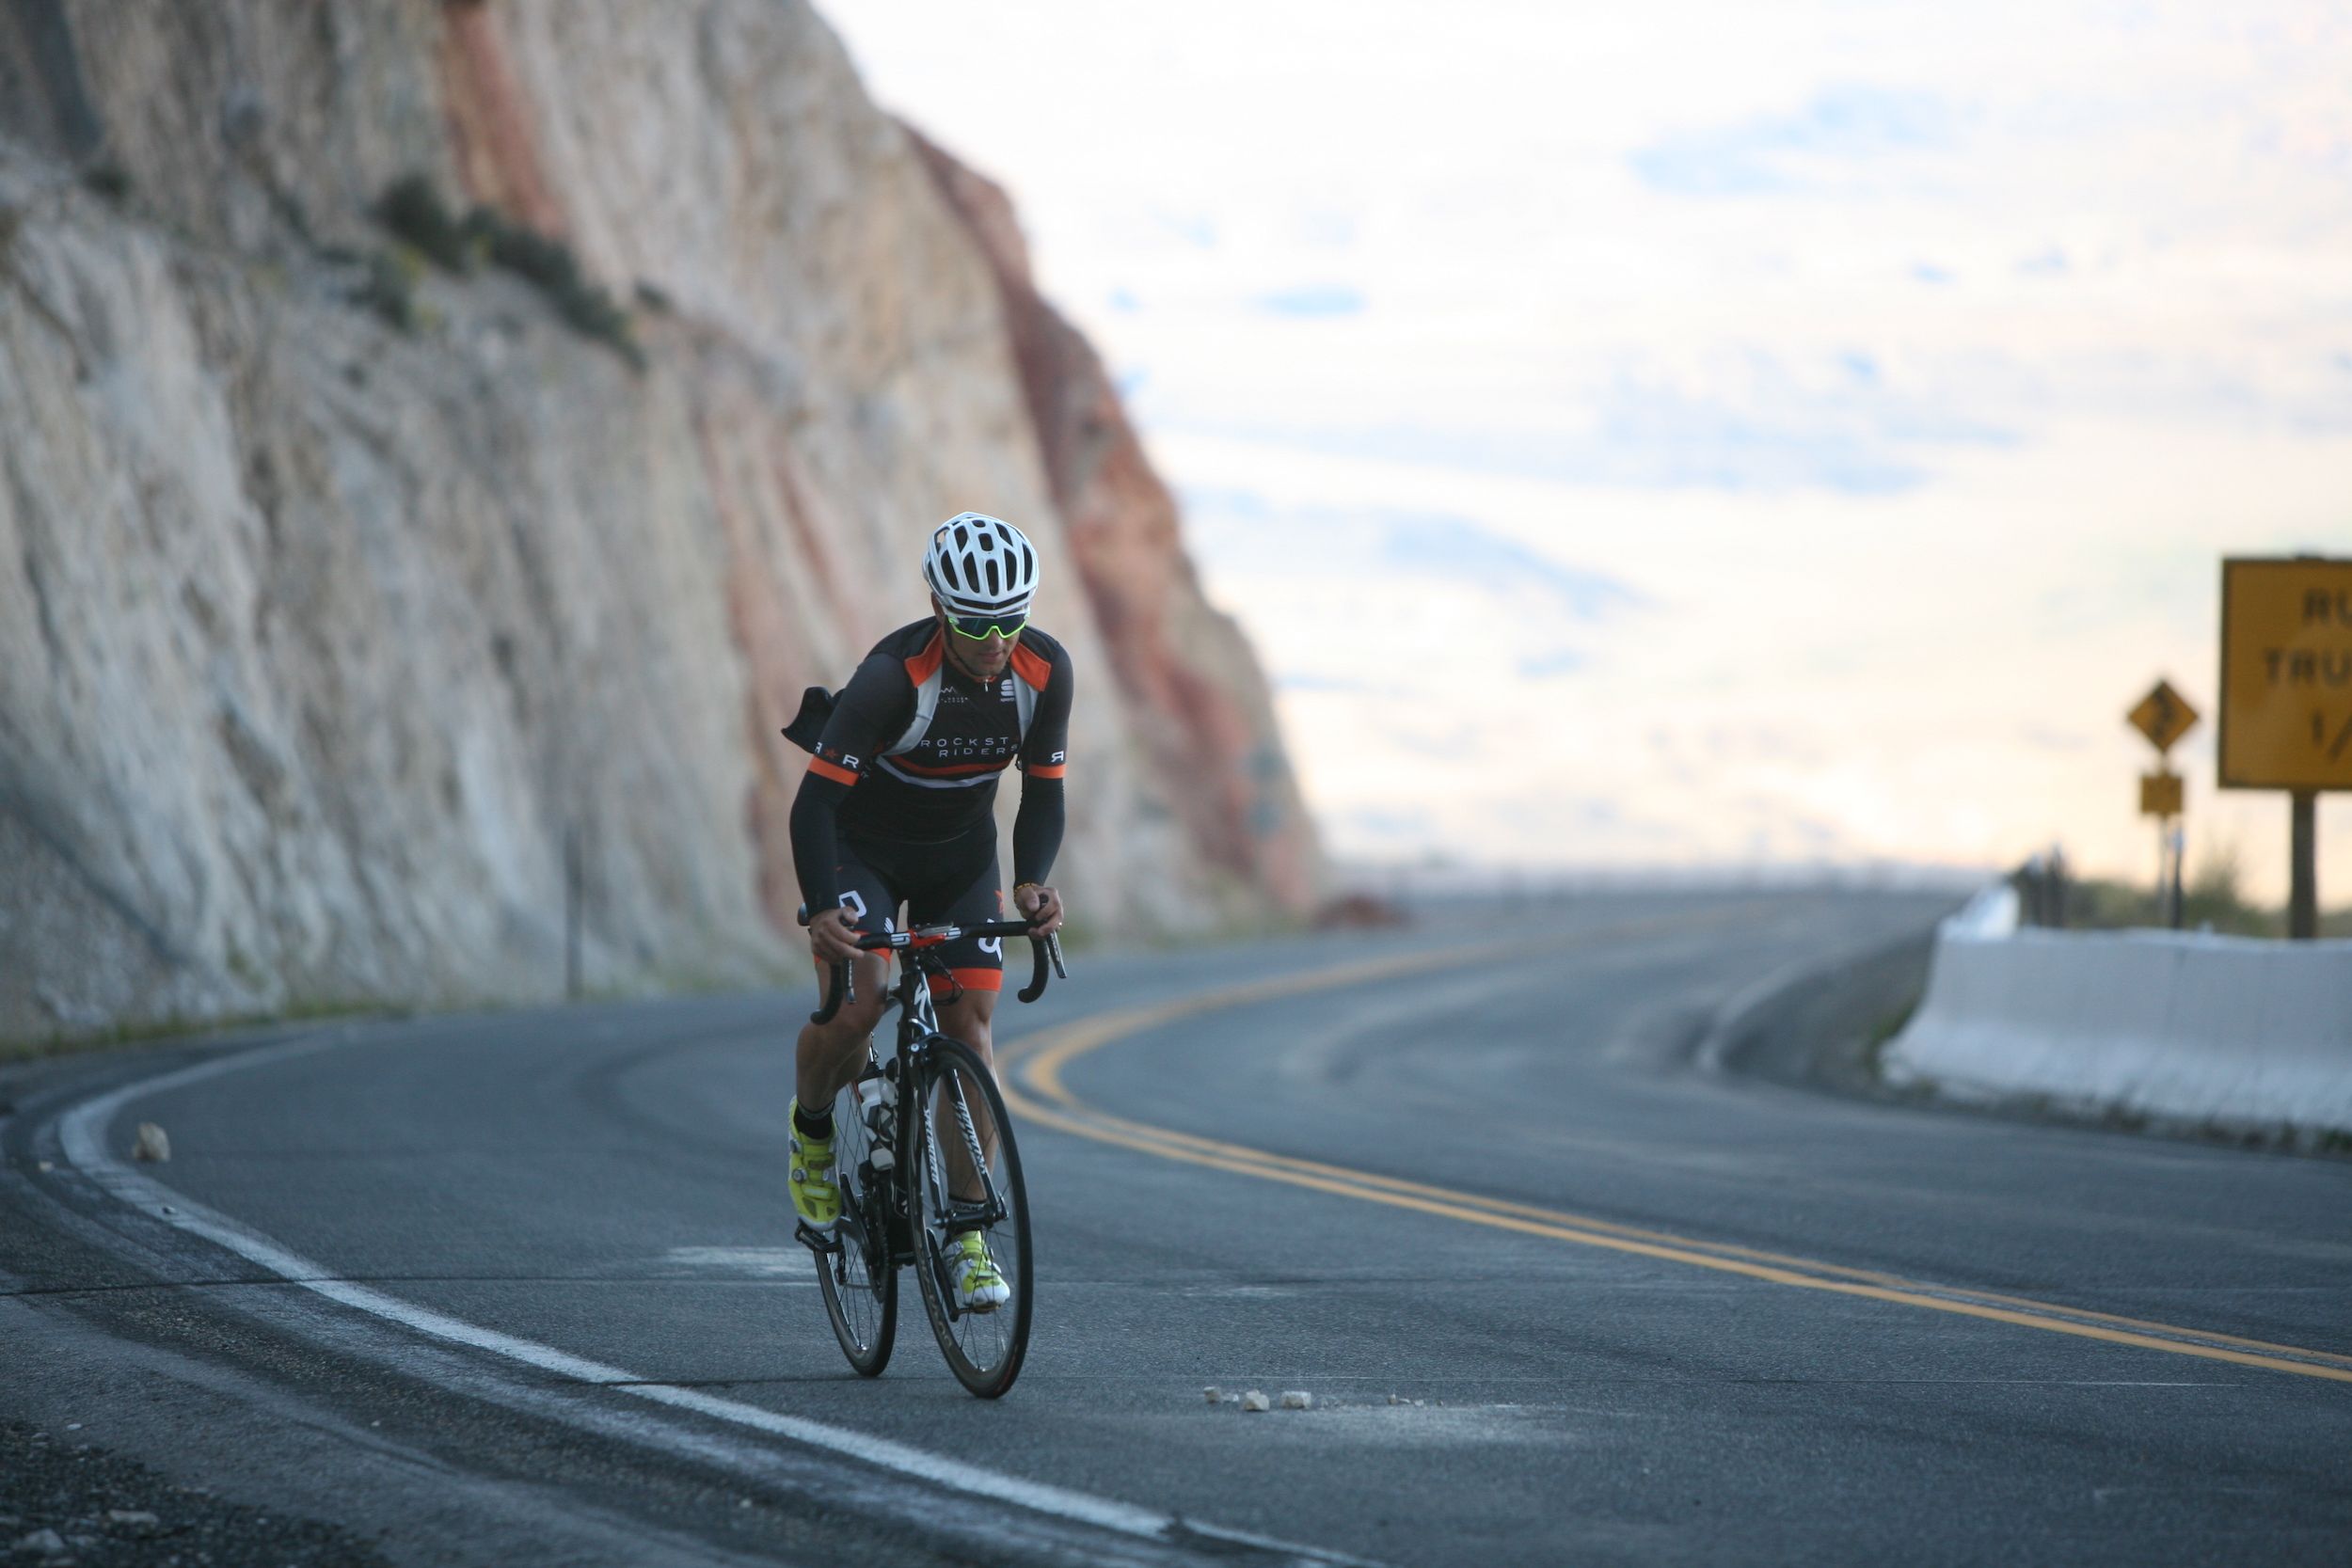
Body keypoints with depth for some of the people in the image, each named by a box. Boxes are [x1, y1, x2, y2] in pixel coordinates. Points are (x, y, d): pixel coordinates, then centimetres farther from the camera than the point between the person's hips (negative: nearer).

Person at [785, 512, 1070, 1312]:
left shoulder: (1045, 670, -18)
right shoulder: (894, 675, -31)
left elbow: (1043, 791, -8)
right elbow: (816, 798, -32)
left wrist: (1032, 882, -27)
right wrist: (822, 908, -46)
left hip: (961, 854, 4)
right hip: (864, 848, -4)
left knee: (970, 1022, -8)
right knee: (857, 1002, -25)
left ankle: (968, 1238, -3)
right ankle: (811, 1127, 9)